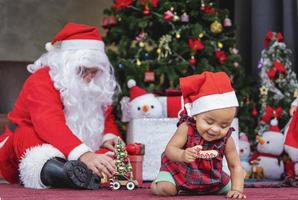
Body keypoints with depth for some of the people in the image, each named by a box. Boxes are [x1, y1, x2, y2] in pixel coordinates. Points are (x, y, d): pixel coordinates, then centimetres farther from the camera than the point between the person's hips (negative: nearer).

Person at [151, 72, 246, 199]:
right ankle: (156, 185, 12)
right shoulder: (187, 129, -26)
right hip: (178, 172, -4)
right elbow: (170, 149, -27)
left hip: (210, 178, 4)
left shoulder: (226, 139, -18)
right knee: (166, 189, -27)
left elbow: (235, 166, -14)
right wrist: (182, 155, -50)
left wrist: (237, 190, -27)